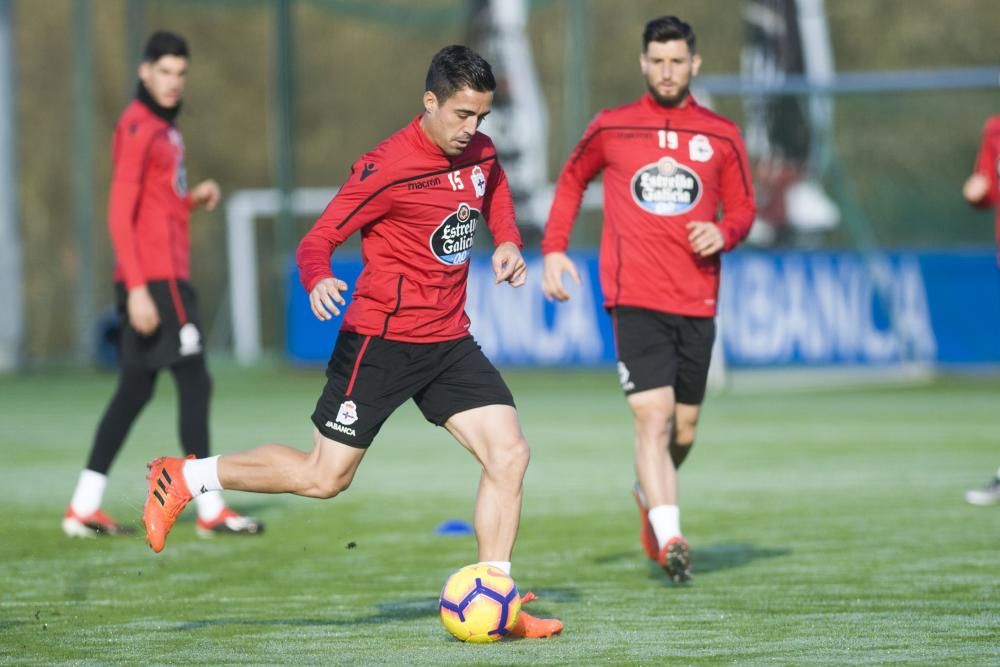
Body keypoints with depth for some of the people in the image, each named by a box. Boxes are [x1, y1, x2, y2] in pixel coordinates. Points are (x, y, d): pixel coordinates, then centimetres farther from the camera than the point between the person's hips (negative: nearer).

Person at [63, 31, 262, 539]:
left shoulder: (163, 127, 17)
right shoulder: (138, 129, -12)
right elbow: (120, 215, -17)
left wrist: (194, 199, 6)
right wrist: (137, 289, -23)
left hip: (166, 277, 10)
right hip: (153, 278, -10)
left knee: (135, 390, 9)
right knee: (194, 383, -7)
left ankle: (84, 509, 10)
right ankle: (210, 510, -4)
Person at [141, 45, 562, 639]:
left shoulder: (481, 153, 3)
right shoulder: (388, 167, -18)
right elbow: (319, 239, -16)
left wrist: (507, 242, 8)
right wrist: (319, 281, -38)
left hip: (449, 341, 6)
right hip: (382, 340, -6)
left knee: (509, 453, -8)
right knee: (325, 477, -2)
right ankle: (184, 479, 16)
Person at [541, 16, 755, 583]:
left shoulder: (721, 137, 8)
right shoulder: (611, 128, 5)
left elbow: (743, 210, 14)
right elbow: (573, 179, 20)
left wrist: (723, 232, -10)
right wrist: (554, 249, 8)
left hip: (697, 301, 3)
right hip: (636, 298, -3)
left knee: (685, 427, 10)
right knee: (654, 417, -17)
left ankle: (650, 496, 41)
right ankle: (670, 538, -23)